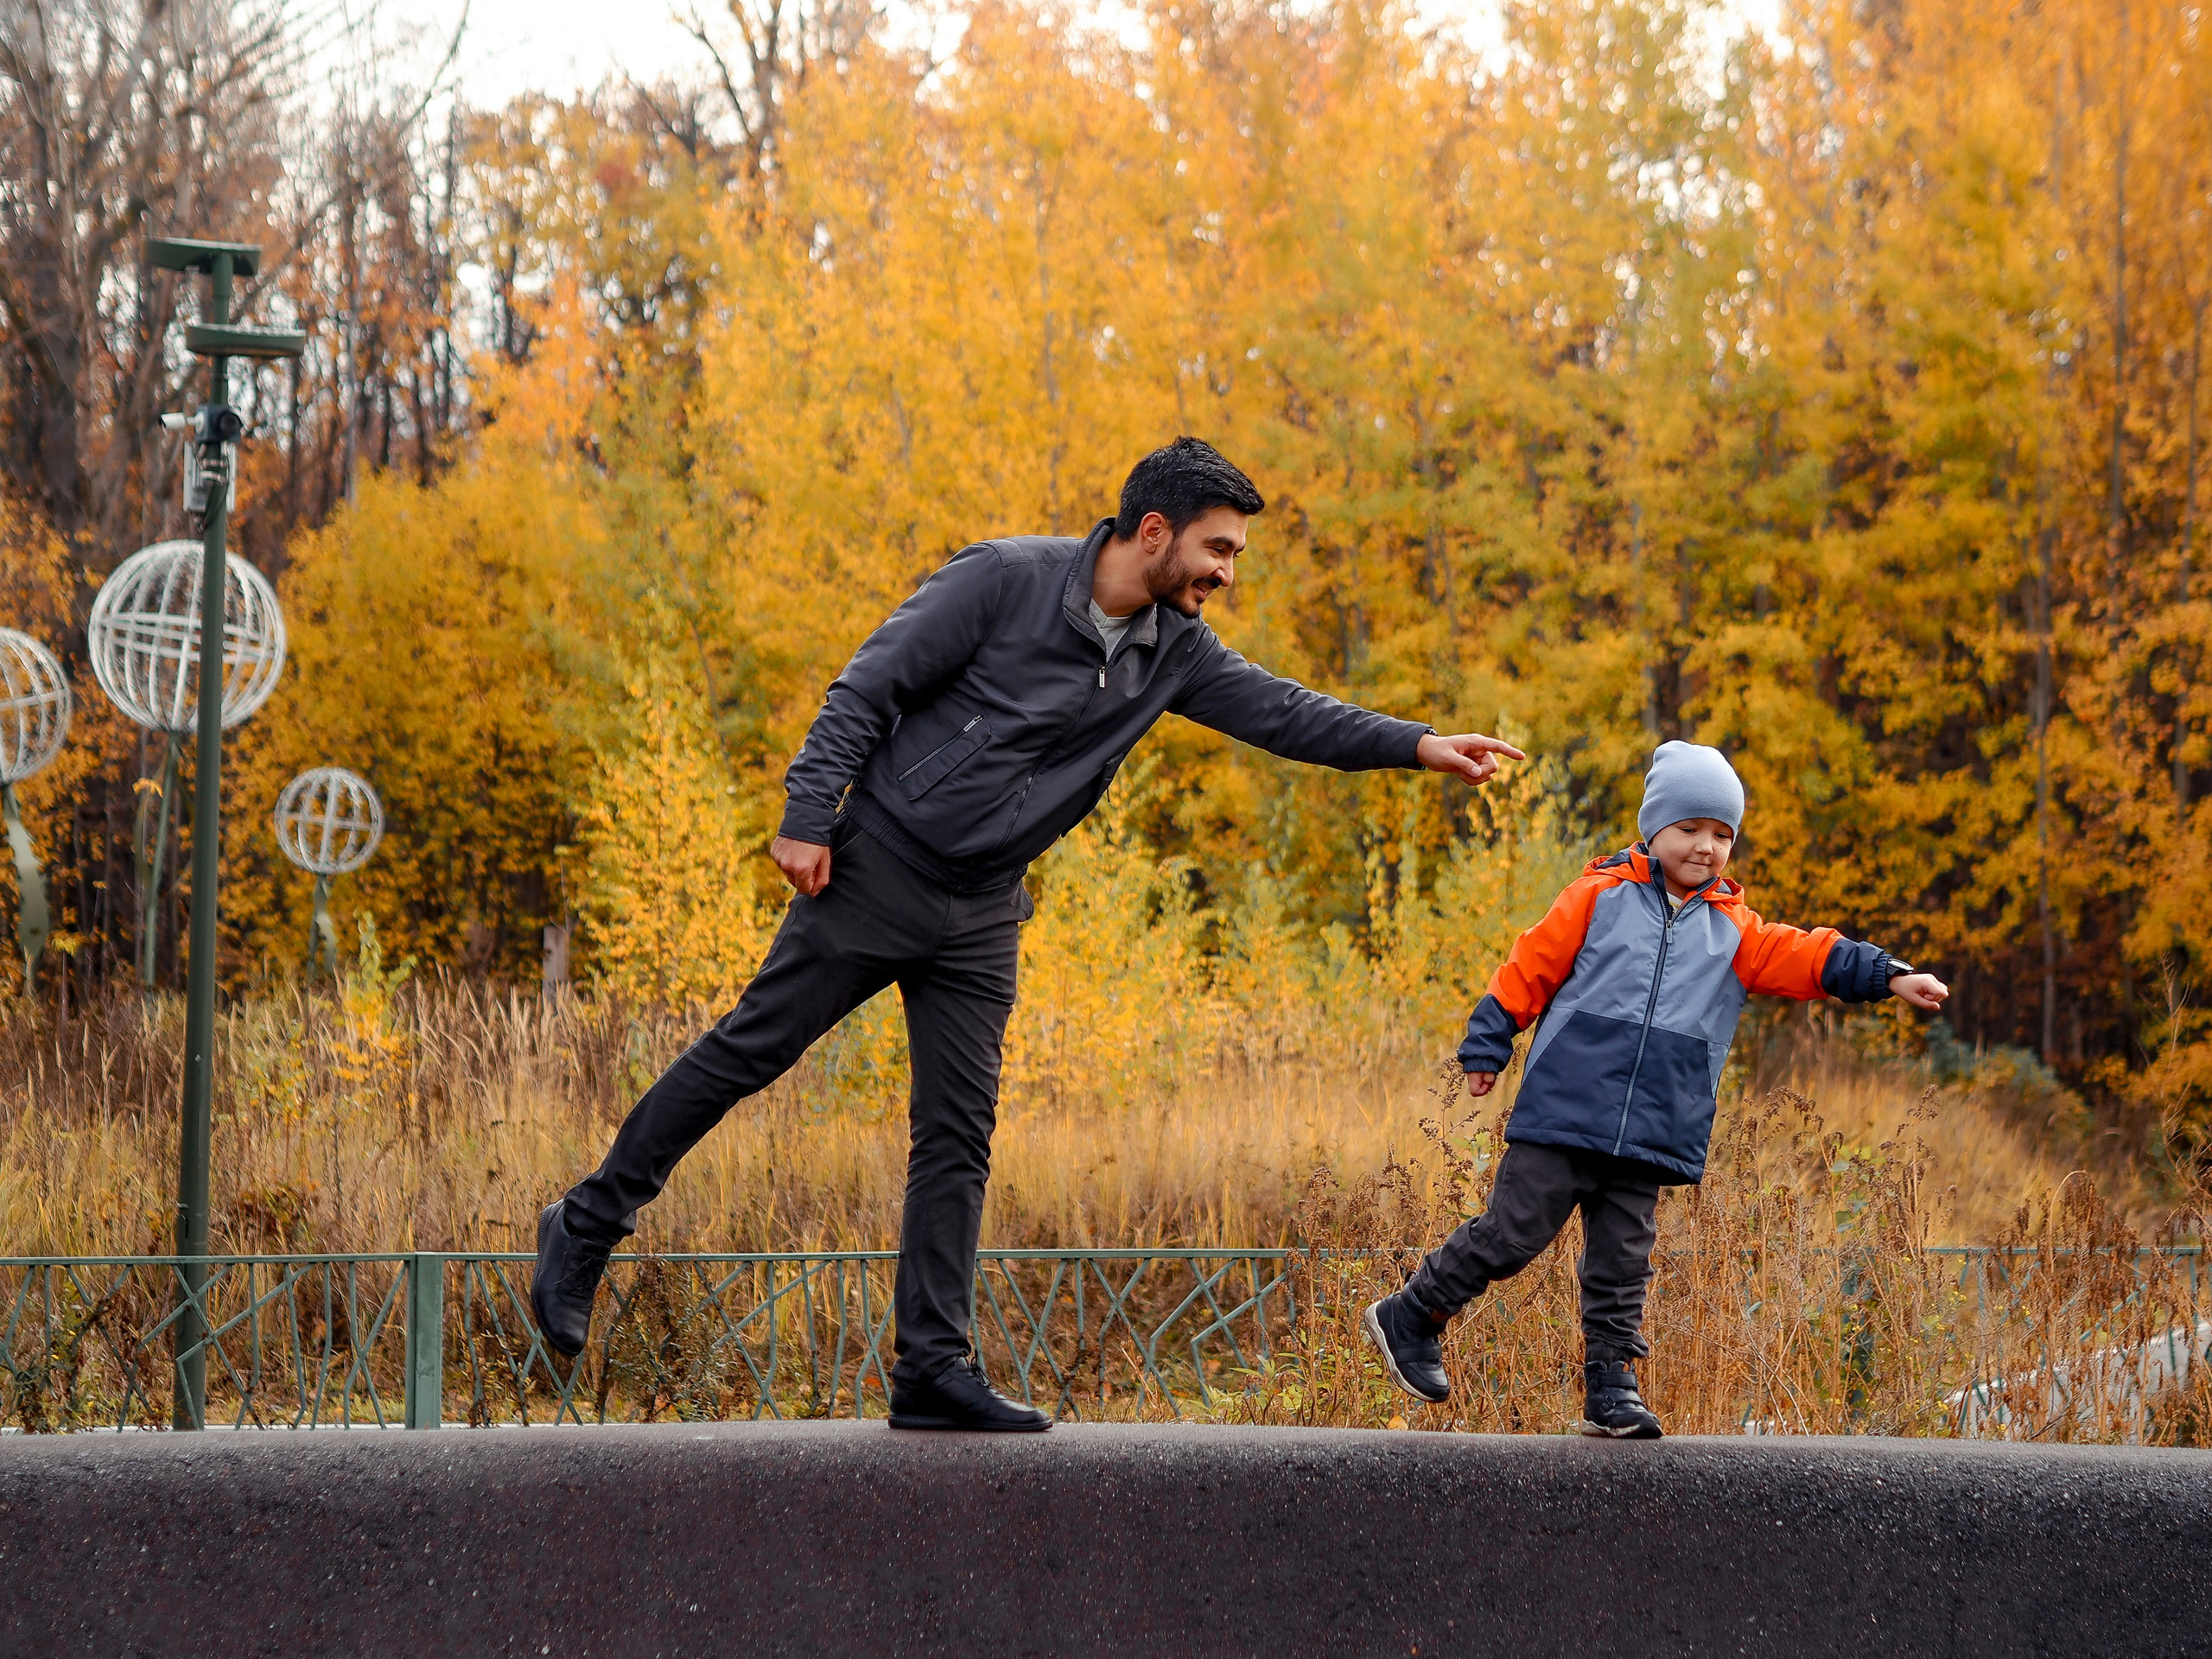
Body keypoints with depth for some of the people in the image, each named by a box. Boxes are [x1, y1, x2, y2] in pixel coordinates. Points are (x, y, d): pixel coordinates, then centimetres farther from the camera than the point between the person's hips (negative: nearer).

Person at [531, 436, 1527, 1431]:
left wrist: (1417, 746, -3)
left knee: (959, 1135, 2)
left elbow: (1281, 712, 7)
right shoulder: (1006, 581, -14)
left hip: (982, 915, 6)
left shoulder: (1174, 651, 5)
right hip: (877, 867, -6)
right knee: (749, 1052, -2)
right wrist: (808, 816, -17)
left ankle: (932, 1369, 4)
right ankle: (587, 1227, 13)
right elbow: (868, 688, -12)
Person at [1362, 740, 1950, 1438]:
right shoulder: (1600, 896, 2)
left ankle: (1610, 1390, 11)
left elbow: (1805, 958, 4)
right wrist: (1488, 1044, 3)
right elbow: (1531, 966, 4)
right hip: (1564, 1114, -4)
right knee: (1512, 1233, -3)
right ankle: (1409, 1318, 13)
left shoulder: (1731, 930, 14)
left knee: (1622, 1263, 6)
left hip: (1652, 1138, 4)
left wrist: (1888, 977, -9)